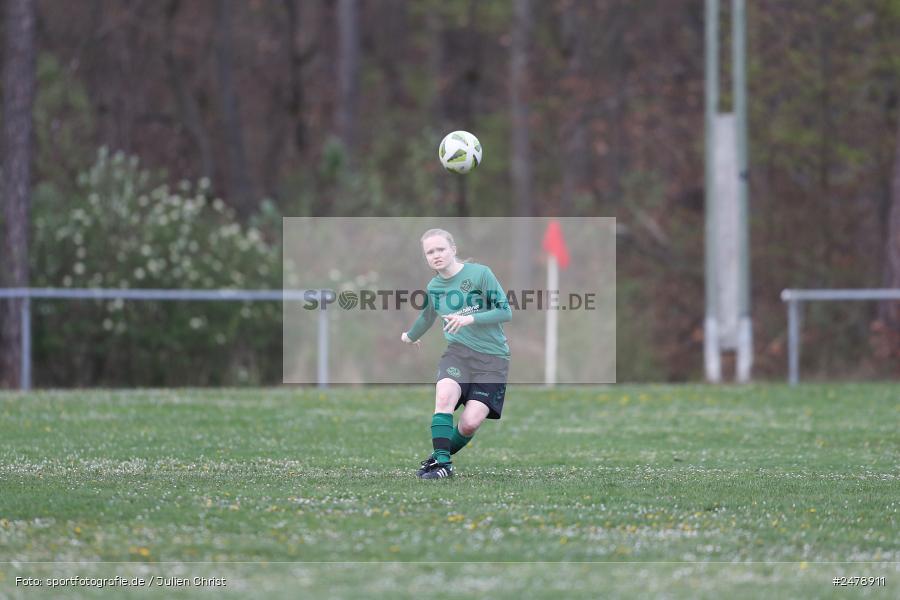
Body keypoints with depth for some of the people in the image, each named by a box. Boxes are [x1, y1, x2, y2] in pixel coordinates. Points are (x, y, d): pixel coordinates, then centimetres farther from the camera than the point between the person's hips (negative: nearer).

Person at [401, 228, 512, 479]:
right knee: (444, 396, -29)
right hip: (458, 352, 3)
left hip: (492, 357, -3)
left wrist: (470, 319, -22)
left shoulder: (480, 274, -10)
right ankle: (441, 462, -23)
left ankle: (442, 457, 13)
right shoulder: (433, 287, 7)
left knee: (471, 422, -15)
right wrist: (411, 336, 47)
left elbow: (505, 312, -10)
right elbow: (427, 316, 30)